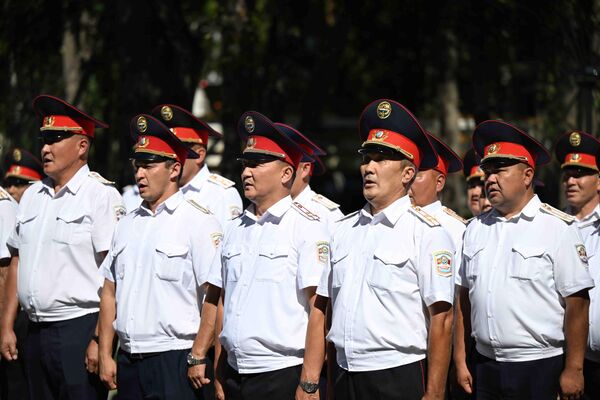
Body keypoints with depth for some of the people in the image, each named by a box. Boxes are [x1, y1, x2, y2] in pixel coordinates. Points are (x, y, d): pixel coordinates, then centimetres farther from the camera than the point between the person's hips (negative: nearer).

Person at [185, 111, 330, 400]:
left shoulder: (307, 226, -6)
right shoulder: (235, 228, 14)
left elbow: (319, 309, -12)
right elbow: (214, 297, 21)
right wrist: (198, 355, 14)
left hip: (283, 375, -6)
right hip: (235, 374, 6)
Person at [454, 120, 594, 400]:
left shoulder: (558, 228, -6)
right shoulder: (475, 229, 10)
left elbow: (577, 303, -9)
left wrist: (573, 370, -11)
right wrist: (460, 361, 11)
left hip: (541, 368, -4)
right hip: (486, 366, 5)